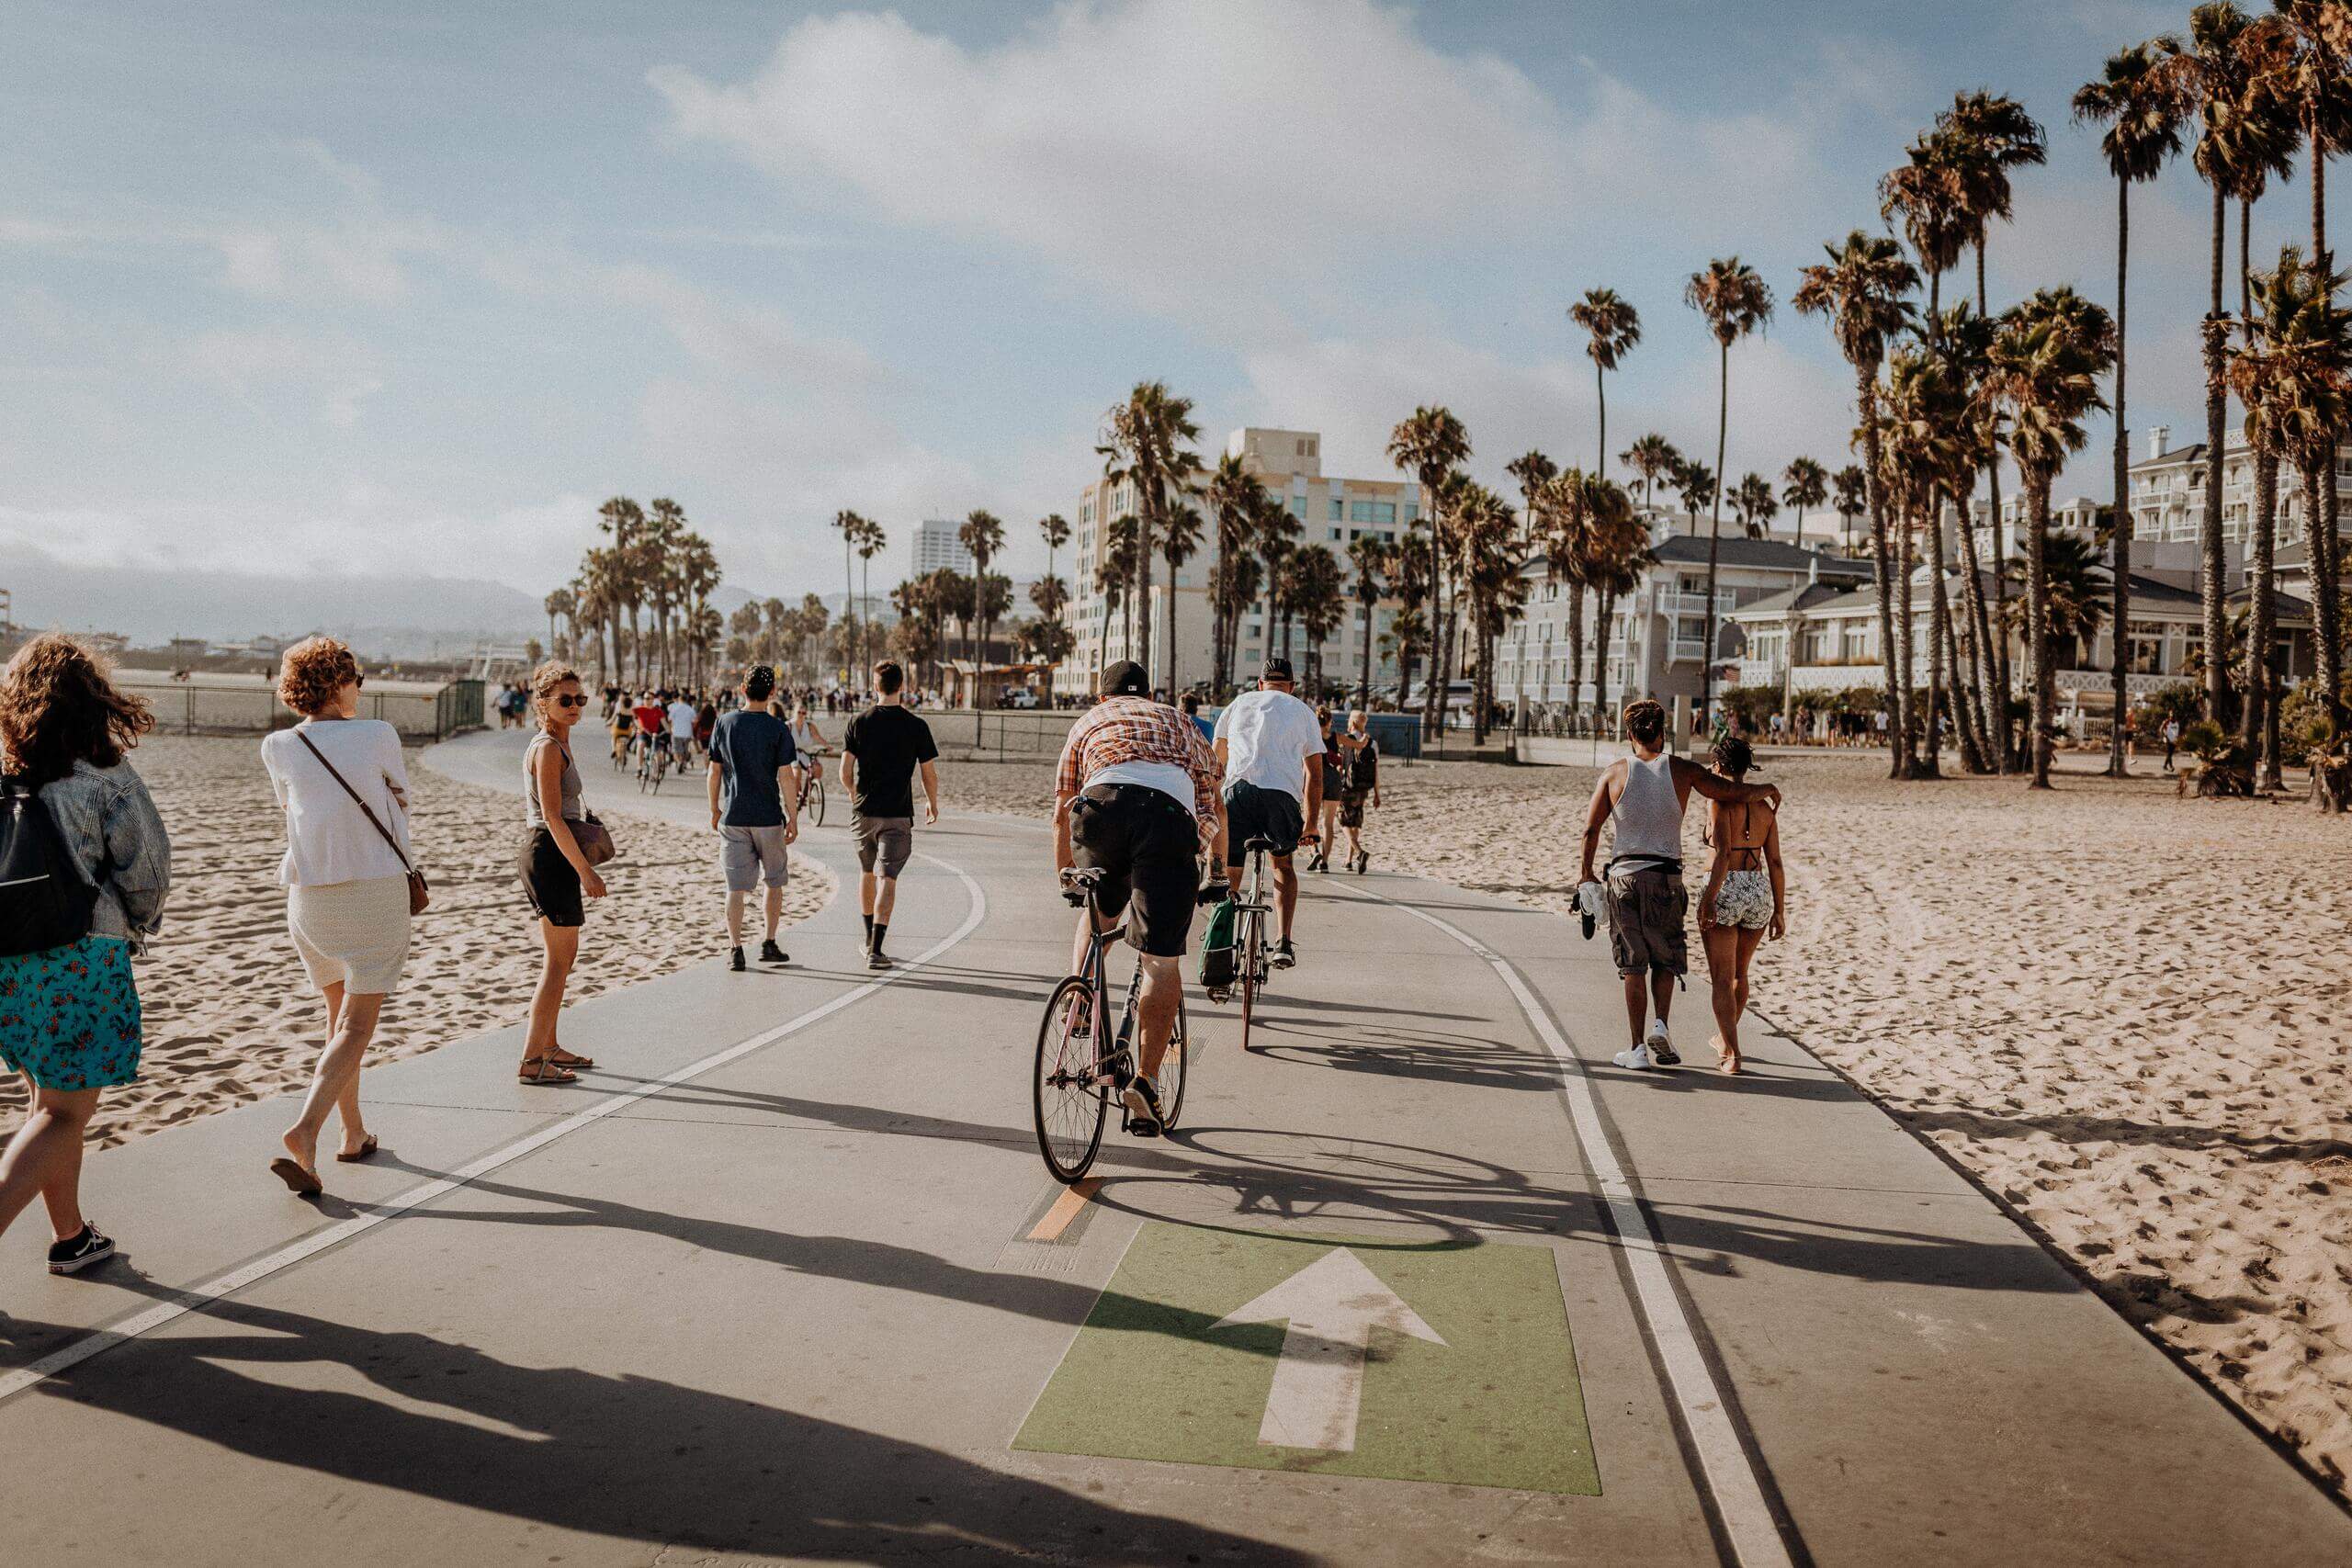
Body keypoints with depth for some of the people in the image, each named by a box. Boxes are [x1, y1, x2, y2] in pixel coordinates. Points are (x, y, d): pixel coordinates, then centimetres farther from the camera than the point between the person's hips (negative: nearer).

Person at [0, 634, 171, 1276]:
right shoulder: (102, 773, -11)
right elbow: (147, 867, -7)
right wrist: (137, 927, 13)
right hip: (83, 958, -5)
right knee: (64, 1113, 3)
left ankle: (70, 1236, 30)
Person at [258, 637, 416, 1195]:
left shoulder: (278, 747, 1)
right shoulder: (378, 736, -6)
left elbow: (290, 807, 16)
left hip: (308, 894, 4)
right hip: (376, 891, -4)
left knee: (339, 1014, 19)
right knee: (356, 1025, -3)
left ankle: (354, 1133, 24)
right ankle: (304, 1131, -21)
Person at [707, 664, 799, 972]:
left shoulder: (723, 723, 0)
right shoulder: (778, 729, -7)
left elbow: (714, 772, 4)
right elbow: (786, 777, -9)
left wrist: (715, 810, 15)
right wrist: (793, 818, -2)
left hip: (732, 818, 2)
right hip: (768, 817, -1)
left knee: (736, 886, 3)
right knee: (774, 881, 15)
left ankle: (735, 950, -1)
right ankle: (769, 945, 18)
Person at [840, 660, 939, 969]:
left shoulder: (858, 723, -1)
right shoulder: (916, 726, -6)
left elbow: (845, 772, -2)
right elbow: (929, 774, -1)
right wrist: (932, 803, 17)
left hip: (863, 812, 3)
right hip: (897, 815, -3)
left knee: (867, 873, 20)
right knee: (888, 878, -3)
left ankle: (869, 939, 31)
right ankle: (875, 950, -11)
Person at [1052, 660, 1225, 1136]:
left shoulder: (1089, 721, 36)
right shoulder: (1181, 723, 37)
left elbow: (1061, 813, 37)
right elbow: (1215, 805, 41)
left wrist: (1063, 873, 52)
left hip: (1103, 802, 1)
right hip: (1170, 811, 0)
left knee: (1098, 911, 30)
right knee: (1161, 961, 1)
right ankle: (1145, 1079, -8)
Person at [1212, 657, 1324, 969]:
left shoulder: (1239, 703, 26)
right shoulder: (1303, 711, 24)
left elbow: (1214, 763, 29)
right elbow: (1315, 775, 19)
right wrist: (1310, 825, 25)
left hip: (1239, 789, 0)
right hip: (1284, 794, 0)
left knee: (1229, 872, 14)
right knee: (1283, 864, 23)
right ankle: (1284, 943, 10)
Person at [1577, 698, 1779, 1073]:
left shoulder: (1614, 772, 2)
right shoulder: (1682, 770, 0)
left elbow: (1591, 829, 1)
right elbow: (1735, 792, -1)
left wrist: (1587, 872, 12)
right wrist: (1768, 789, 20)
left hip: (1624, 876, 0)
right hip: (1666, 877, 0)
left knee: (1633, 966, 6)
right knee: (1666, 959, 16)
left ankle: (1639, 1047, 7)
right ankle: (1660, 1025, -5)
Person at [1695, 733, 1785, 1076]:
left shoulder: (1719, 800, -9)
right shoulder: (1765, 805, 8)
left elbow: (1723, 853, -19)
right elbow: (1774, 862, 6)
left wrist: (1709, 899, -18)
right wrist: (1779, 911, 10)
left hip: (1724, 891, -6)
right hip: (1760, 893, 6)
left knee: (1721, 979, 1)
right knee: (1739, 973, 23)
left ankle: (1732, 1054, -8)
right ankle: (1724, 1039, 40)